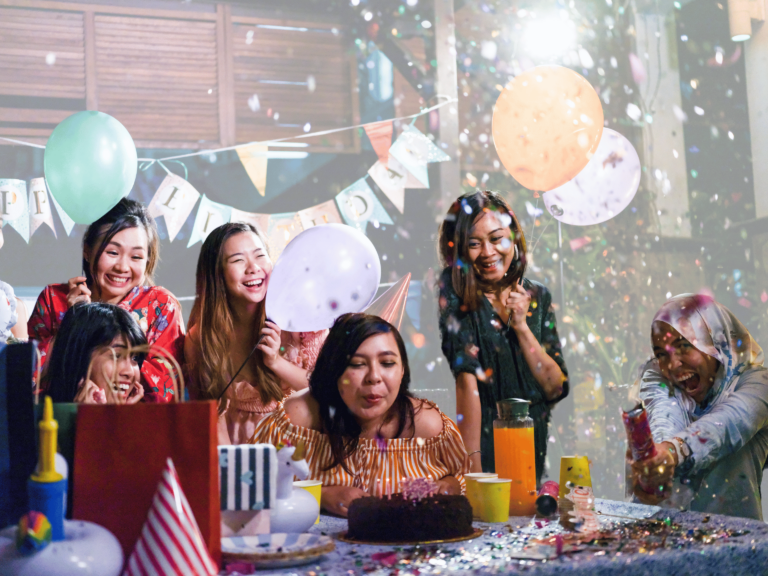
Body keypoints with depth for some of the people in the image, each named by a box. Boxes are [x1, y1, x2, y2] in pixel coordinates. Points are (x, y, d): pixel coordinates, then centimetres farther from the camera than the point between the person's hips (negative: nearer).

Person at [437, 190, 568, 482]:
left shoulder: (537, 296, 4)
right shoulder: (455, 292, -8)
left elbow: (555, 388, 0)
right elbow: (467, 379, -19)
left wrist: (521, 325, -10)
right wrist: (472, 465, -25)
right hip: (479, 436, -4)